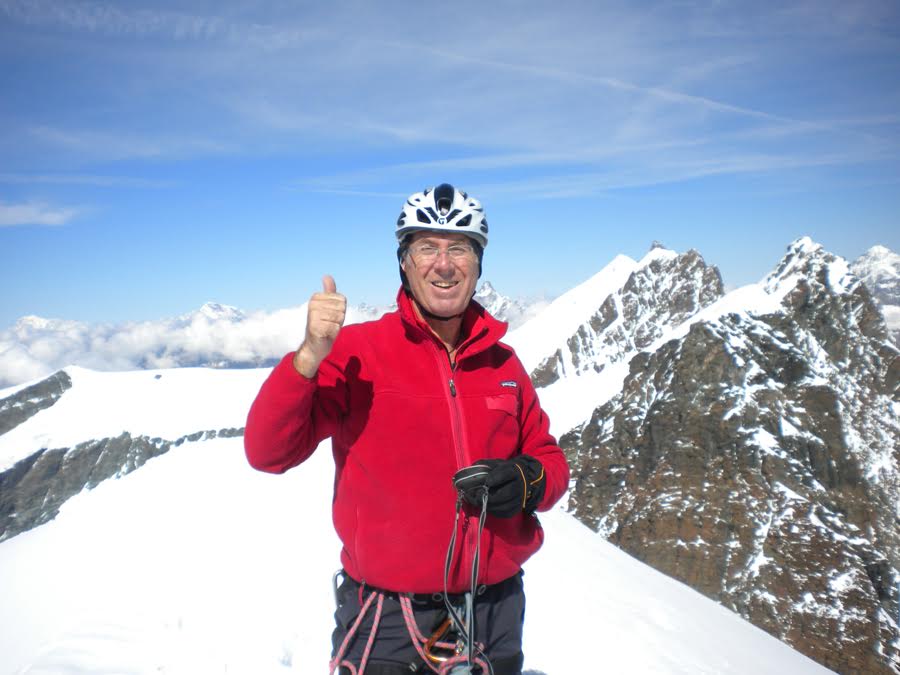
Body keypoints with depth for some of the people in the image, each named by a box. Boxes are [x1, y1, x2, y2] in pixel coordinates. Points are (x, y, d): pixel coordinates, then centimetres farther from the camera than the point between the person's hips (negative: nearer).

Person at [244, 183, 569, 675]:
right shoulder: (355, 352, -10)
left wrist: (528, 480, -12)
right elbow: (268, 451, -16)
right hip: (389, 624, -4)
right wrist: (309, 357, -31)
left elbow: (549, 459, 11)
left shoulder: (502, 362, 2)